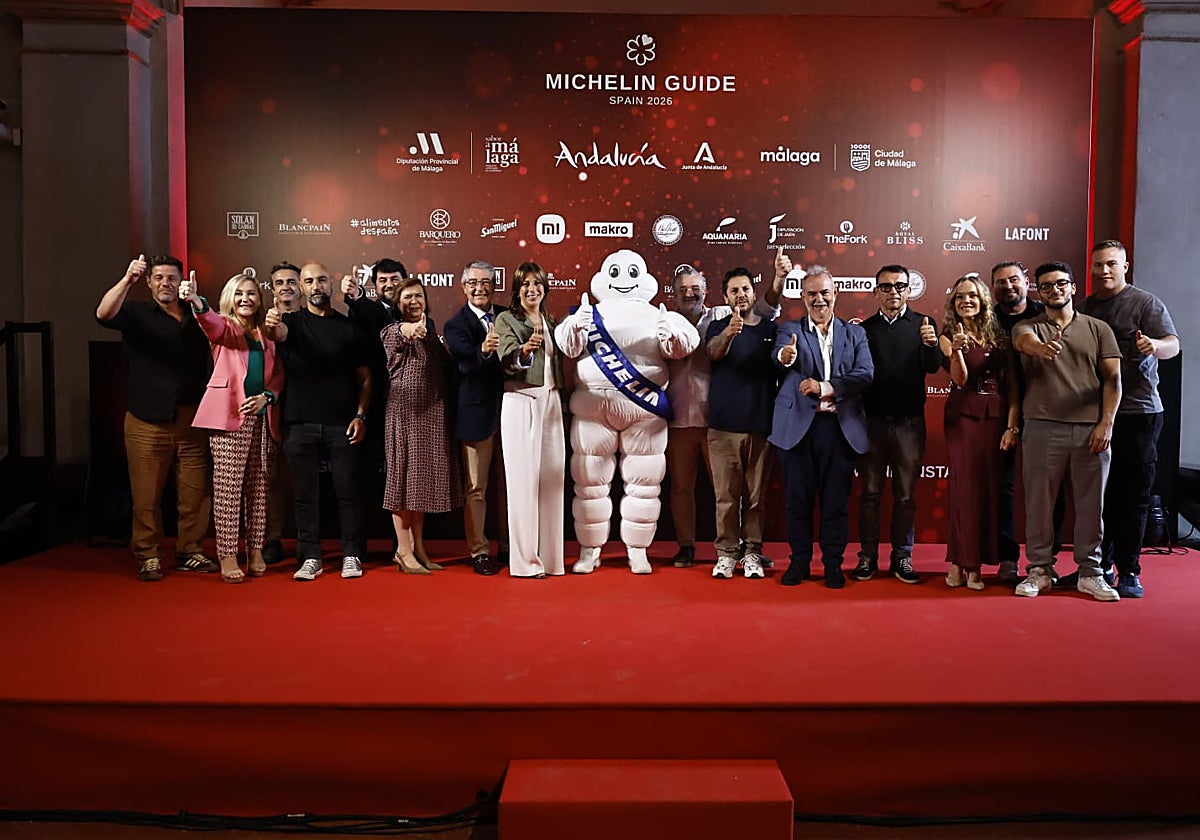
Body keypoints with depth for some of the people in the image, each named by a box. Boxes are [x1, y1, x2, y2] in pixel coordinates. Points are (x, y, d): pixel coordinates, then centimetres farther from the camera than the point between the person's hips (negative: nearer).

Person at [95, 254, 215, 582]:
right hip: (147, 422, -3)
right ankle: (148, 557, 11)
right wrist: (127, 280, -30)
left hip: (190, 422, 3)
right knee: (146, 495, -1)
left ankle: (190, 553, 16)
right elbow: (104, 314, -16)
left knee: (195, 493, 4)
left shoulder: (195, 320, 15)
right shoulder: (137, 314, 6)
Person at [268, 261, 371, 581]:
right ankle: (310, 557, 14)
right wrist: (272, 327, -41)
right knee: (306, 493, 4)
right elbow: (279, 334, -17)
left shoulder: (348, 326, 9)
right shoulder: (292, 321, 8)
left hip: (341, 423, 0)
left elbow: (364, 377, 7)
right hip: (300, 423, 0)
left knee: (347, 491, 1)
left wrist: (360, 415, -4)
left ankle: (352, 555, 12)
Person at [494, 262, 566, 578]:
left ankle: (549, 555, 11)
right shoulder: (506, 319, 1)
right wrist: (525, 350, -37)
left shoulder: (552, 323, 17)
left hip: (551, 402, 5)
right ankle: (525, 560, -2)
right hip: (520, 401, -5)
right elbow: (507, 357, -16)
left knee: (551, 477, 3)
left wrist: (563, 405, 13)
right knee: (523, 478, -6)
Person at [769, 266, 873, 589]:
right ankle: (799, 561, 20)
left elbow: (865, 374, -2)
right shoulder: (790, 330, 6)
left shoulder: (854, 333, 11)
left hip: (841, 426, 1)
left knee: (836, 499, 6)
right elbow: (780, 352, -17)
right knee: (797, 498, 5)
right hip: (798, 425, -1)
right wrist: (784, 356, -41)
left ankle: (833, 563, 19)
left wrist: (825, 387, -14)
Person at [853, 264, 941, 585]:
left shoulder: (922, 324, 5)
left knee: (906, 494, 6)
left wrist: (931, 345, -30)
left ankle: (902, 557, 15)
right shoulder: (865, 328, 7)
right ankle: (868, 556, 13)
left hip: (909, 422, 0)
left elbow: (932, 367, -9)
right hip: (872, 421, 0)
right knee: (870, 492, 5)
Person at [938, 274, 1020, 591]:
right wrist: (955, 350, -30)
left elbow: (1012, 384, 5)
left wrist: (1012, 425, -4)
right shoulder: (949, 336, 2)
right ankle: (961, 564, 6)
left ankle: (973, 563, 12)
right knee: (965, 487, -4)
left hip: (997, 417, 3)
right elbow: (960, 379, -11)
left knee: (990, 489, 3)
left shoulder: (999, 336, 9)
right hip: (963, 417, -3)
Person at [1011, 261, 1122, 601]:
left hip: (1091, 429, 1)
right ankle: (1039, 569, 16)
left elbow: (1112, 379, 7)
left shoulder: (1098, 328, 11)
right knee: (1038, 501, 4)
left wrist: (1106, 423, -4)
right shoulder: (1027, 327, 7)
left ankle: (1089, 573, 18)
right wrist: (1040, 347, -43)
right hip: (1043, 428, -1)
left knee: (1091, 503, 6)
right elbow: (1025, 340, -19)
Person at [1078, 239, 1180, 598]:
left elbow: (1173, 345, -10)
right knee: (1098, 491, 9)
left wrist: (1155, 345, -32)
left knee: (1133, 494, 0)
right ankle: (1100, 563, 19)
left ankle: (1129, 571, 7)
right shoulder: (1084, 308, 13)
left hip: (1137, 411, -4)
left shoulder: (1145, 303, -1)